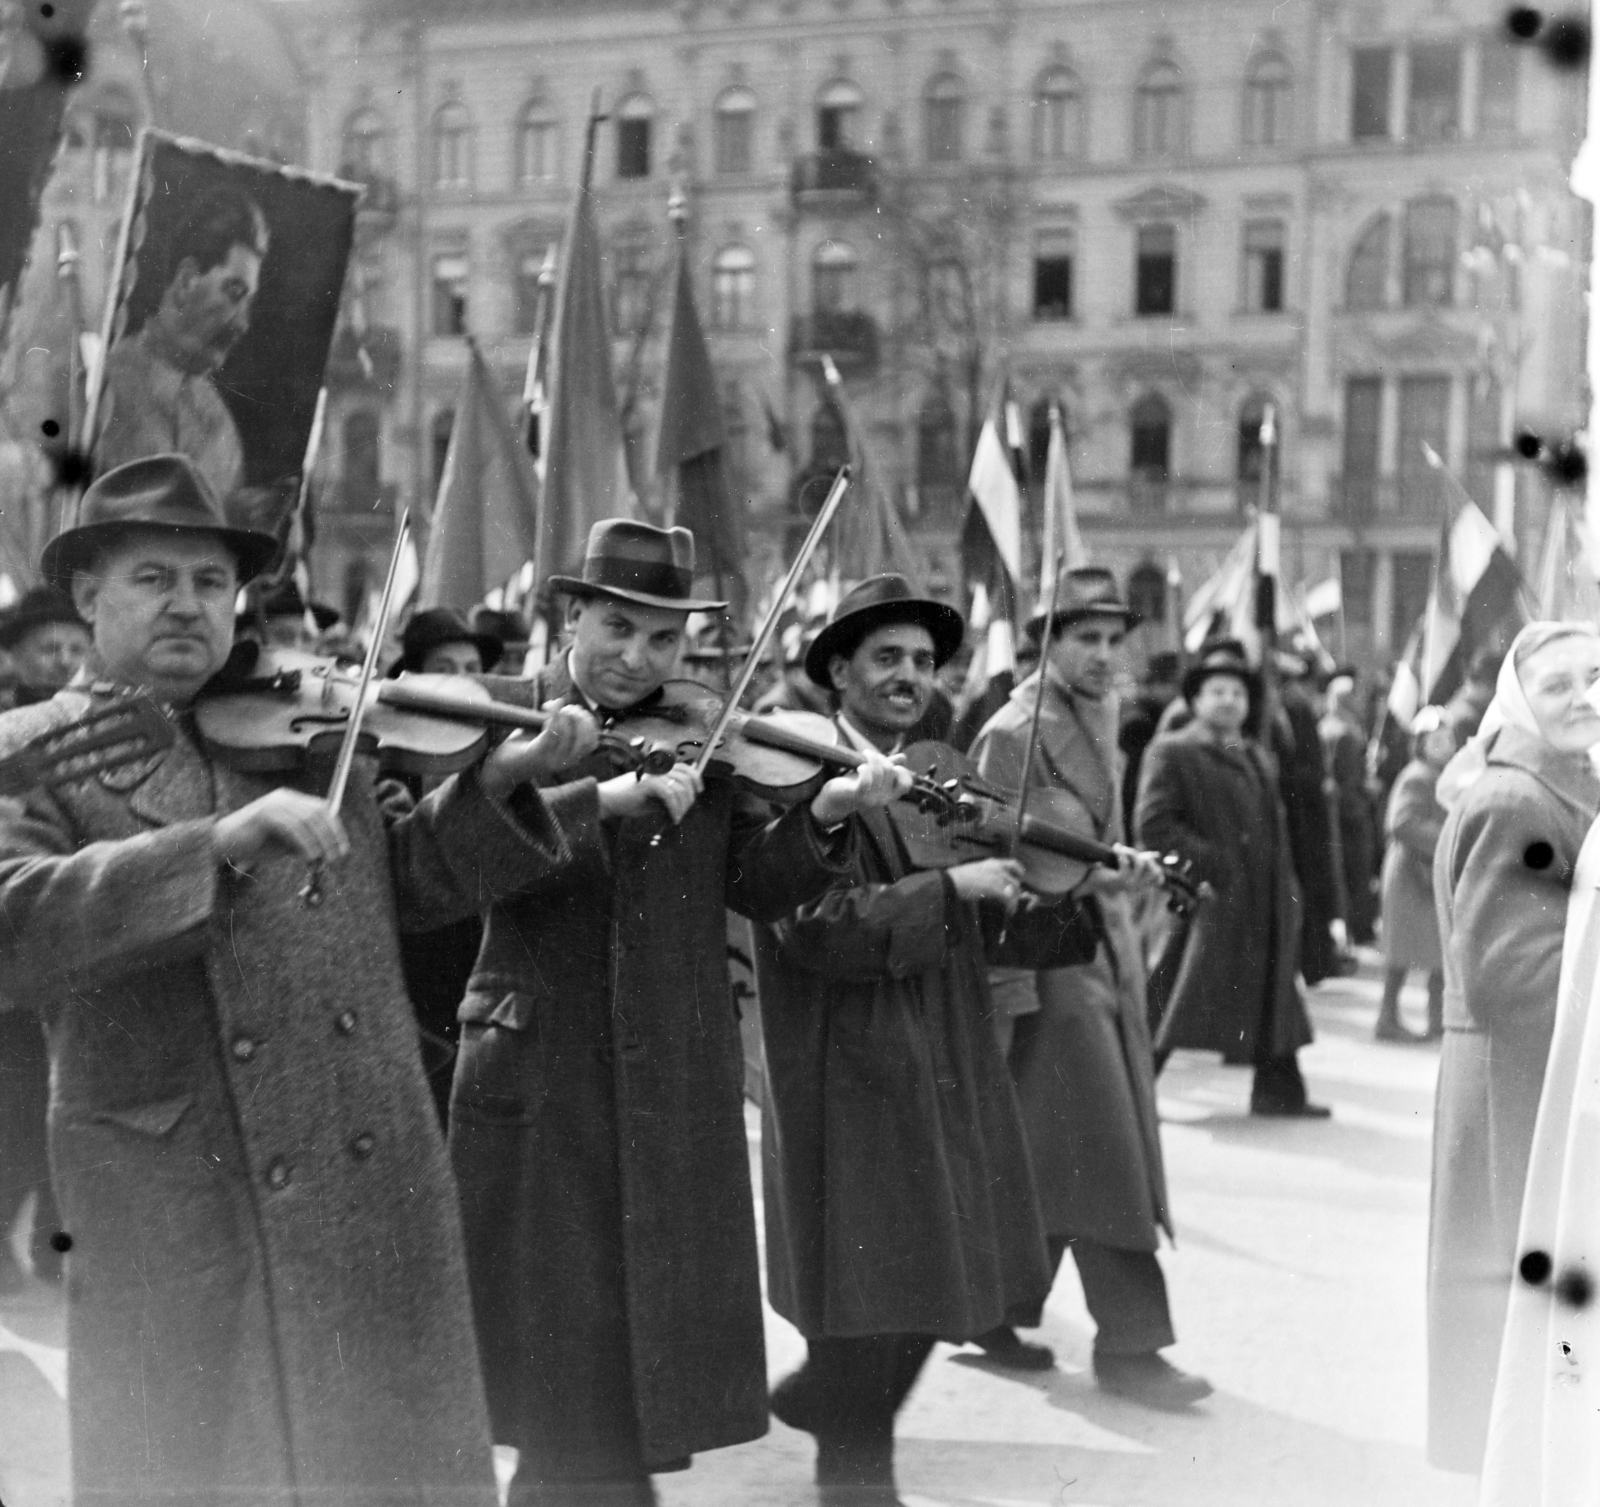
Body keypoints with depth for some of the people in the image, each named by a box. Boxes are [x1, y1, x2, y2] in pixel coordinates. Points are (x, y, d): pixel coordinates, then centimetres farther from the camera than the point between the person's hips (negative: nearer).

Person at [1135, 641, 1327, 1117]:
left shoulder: (1258, 757, 19)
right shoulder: (1171, 752, -5)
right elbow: (1153, 826, -14)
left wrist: (1287, 889, 12)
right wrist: (1213, 863, -17)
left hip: (1268, 906, 8)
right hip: (1208, 899, -7)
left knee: (1274, 998, 11)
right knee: (1172, 1002, -6)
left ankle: (1280, 1092, 21)